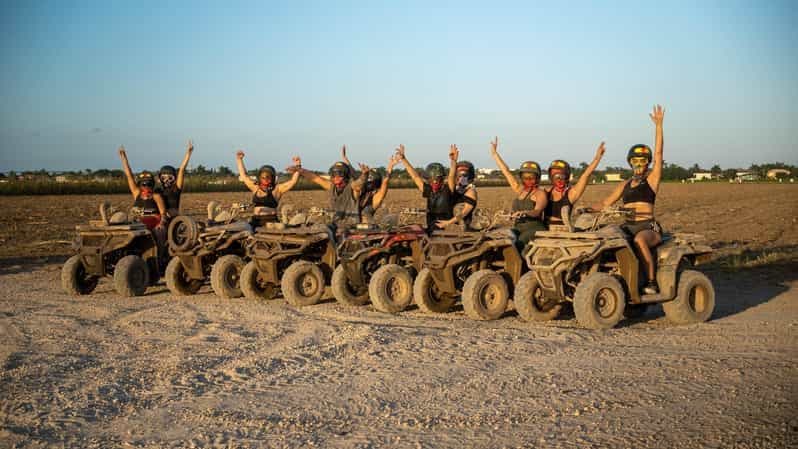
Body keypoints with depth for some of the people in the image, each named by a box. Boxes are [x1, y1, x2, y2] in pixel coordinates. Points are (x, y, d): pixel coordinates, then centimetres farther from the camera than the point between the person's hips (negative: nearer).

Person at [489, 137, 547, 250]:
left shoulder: (540, 193, -1)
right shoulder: (519, 189, 19)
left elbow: (537, 211, -20)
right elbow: (506, 171, 24)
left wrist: (525, 213, -42)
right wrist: (494, 153, 27)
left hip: (534, 228, -6)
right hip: (518, 228, 6)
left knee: (519, 243, -33)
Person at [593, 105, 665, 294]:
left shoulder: (652, 179, 7)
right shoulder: (625, 184, 20)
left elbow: (658, 153, -3)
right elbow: (606, 203, 22)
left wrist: (658, 125, -8)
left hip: (649, 227, -5)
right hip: (628, 227, 5)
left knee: (639, 240, -38)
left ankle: (652, 283, -30)